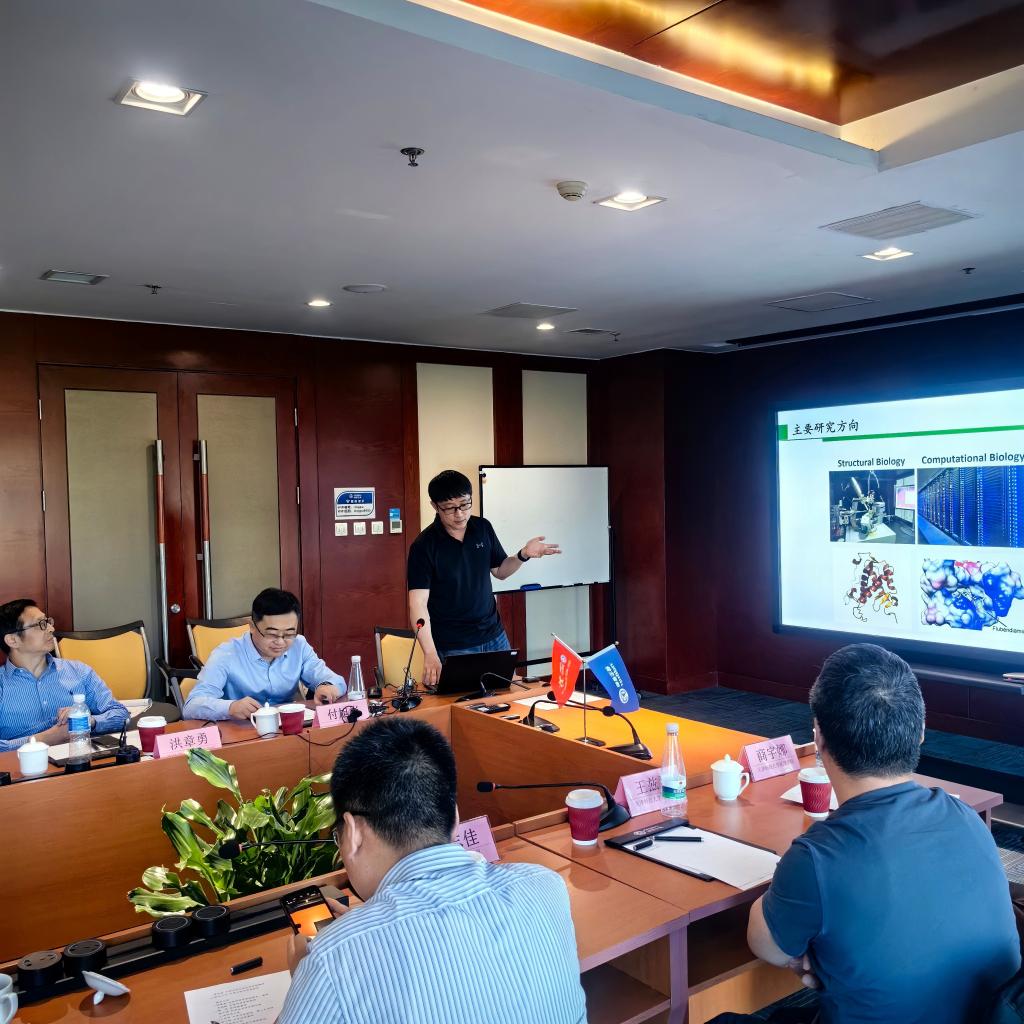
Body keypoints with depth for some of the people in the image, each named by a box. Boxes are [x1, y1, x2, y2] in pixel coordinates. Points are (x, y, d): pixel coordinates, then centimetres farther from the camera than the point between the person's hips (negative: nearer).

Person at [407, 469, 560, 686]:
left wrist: (523, 555, -8)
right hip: (453, 648, -5)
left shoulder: (483, 528, 0)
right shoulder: (424, 546, -15)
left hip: (494, 637, 5)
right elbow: (418, 604, -20)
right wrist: (430, 655, -32)